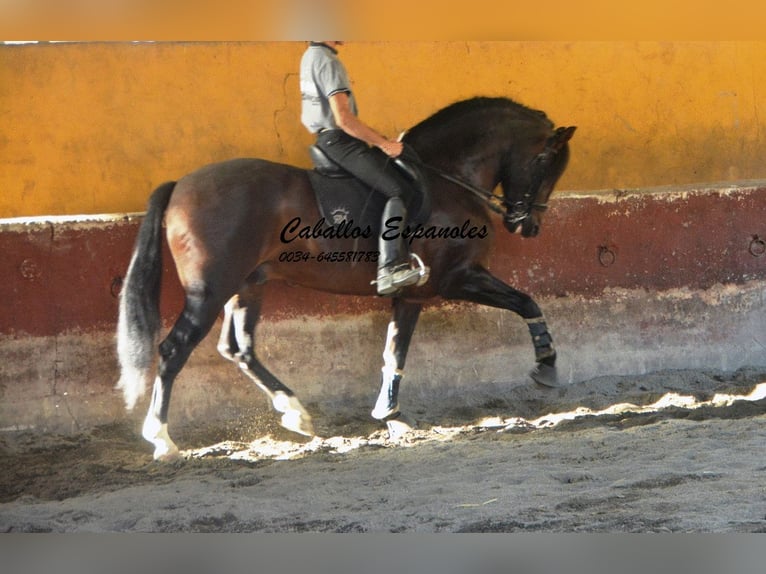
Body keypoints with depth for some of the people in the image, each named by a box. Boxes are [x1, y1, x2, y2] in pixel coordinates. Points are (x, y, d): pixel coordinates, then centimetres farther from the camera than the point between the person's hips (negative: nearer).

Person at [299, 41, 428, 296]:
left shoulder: (311, 57, 15)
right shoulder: (328, 62, -17)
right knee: (399, 191, -18)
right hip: (339, 141, -11)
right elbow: (343, 118, -24)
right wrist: (383, 143, -17)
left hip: (325, 138, 11)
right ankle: (389, 269, -31)